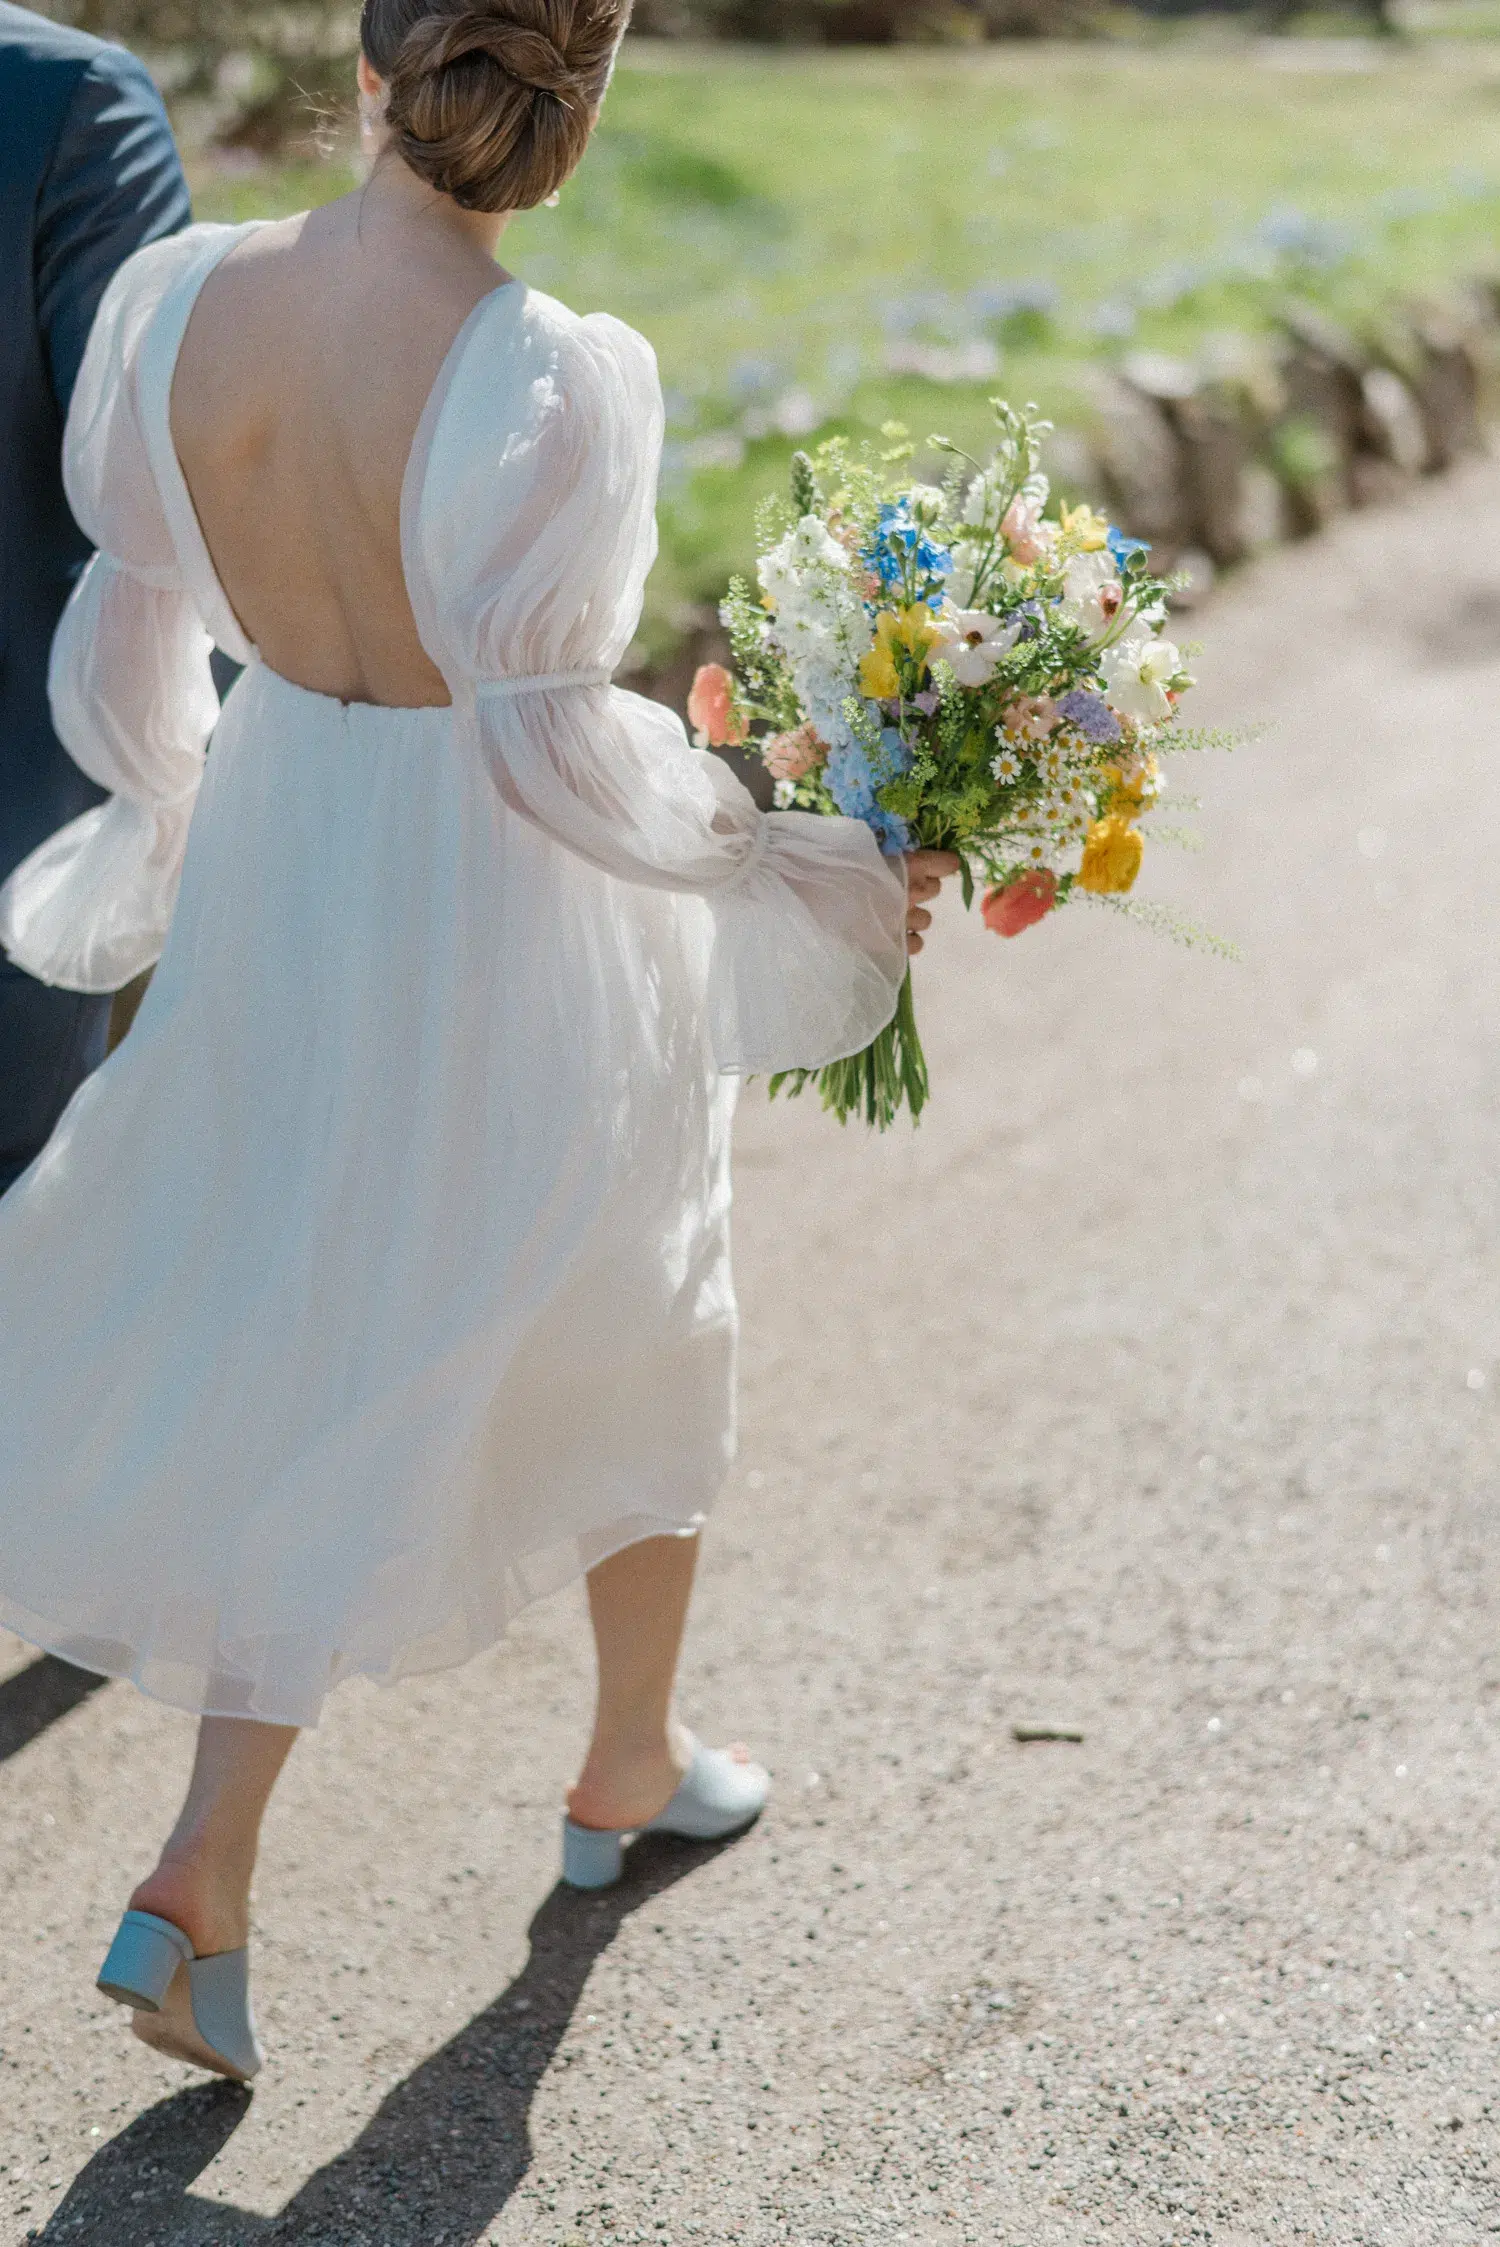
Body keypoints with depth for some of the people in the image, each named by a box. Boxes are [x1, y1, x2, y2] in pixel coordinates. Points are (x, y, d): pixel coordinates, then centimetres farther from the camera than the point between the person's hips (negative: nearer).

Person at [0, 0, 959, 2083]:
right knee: (625, 1343, 22)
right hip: (510, 917, -5)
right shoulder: (547, 382, -26)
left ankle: (204, 1883, 11)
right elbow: (550, 741, -23)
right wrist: (815, 861, -9)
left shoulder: (189, 299, -9)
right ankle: (632, 1765, 43)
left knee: (326, 1361, 19)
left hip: (279, 880, 5)